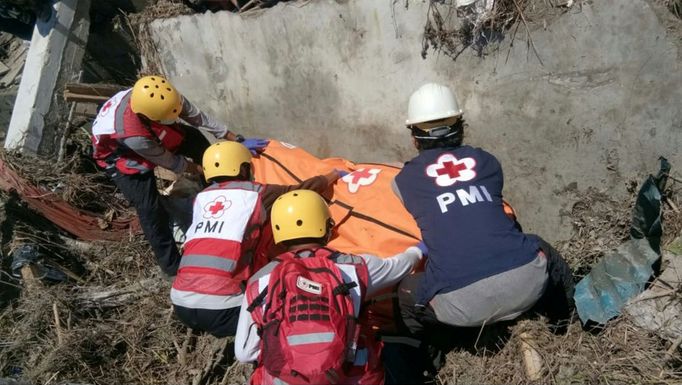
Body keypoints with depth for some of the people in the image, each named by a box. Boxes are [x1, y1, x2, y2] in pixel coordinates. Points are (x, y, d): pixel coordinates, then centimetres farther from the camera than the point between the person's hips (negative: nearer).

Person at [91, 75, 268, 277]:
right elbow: (171, 163, -28)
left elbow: (200, 118, -22)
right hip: (119, 153, -6)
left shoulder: (162, 97, -34)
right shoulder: (134, 136, -46)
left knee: (196, 139, -6)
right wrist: (202, 170, -14)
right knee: (151, 210, -15)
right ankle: (172, 265, 5)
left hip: (151, 132, 6)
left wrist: (238, 140, -20)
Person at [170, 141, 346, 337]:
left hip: (181, 303, 5)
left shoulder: (201, 198, 15)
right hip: (220, 308, -5)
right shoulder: (257, 194, 2)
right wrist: (332, 176, 31)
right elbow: (302, 190, 12)